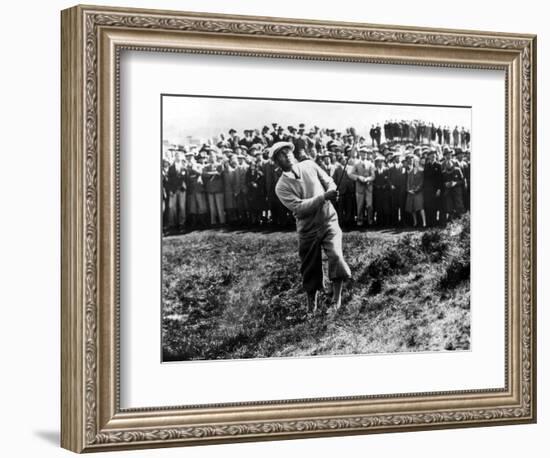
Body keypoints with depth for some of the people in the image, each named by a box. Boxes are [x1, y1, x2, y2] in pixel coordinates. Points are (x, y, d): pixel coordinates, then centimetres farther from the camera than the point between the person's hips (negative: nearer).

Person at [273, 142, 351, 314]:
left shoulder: (310, 166, 2)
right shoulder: (282, 187, -9)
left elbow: (329, 182, 10)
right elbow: (299, 207, -20)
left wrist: (332, 193, -14)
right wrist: (323, 197, -28)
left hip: (329, 222, 1)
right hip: (308, 230, -1)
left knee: (336, 256, -22)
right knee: (311, 270, 7)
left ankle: (337, 300, -9)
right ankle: (311, 307, 30)